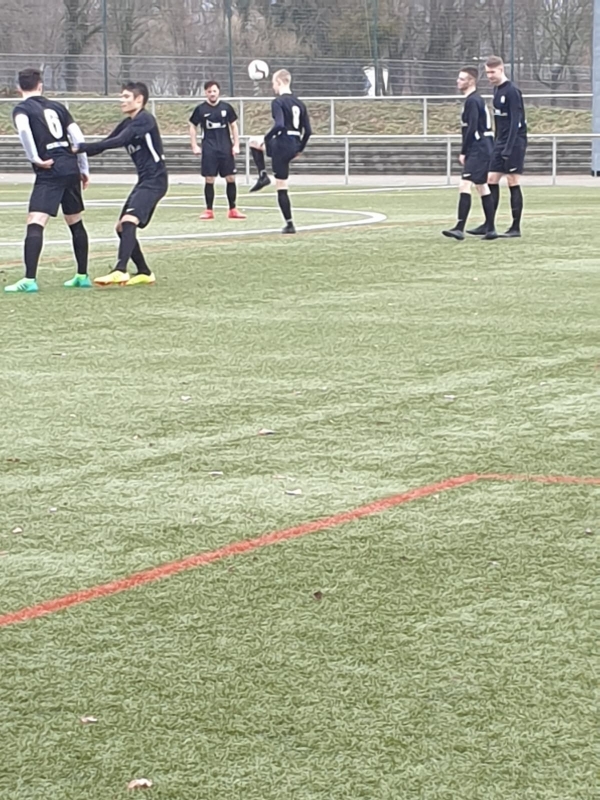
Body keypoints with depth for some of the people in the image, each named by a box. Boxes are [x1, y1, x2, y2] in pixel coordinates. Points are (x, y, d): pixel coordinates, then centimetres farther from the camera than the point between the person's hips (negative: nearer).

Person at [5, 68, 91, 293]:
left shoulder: (22, 109, 2)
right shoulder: (57, 107, 16)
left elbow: (23, 128, -21)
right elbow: (77, 135, 10)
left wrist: (35, 159, -12)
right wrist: (84, 169, 16)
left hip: (50, 173, -6)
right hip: (71, 168, 6)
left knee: (35, 223, -12)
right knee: (76, 223, 19)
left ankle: (30, 279, -25)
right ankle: (82, 276, 27)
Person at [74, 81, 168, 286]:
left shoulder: (144, 120, -14)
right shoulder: (127, 123, 15)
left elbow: (118, 141, -24)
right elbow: (104, 144, 13)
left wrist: (82, 147, -26)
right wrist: (81, 150, -4)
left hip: (155, 179, -10)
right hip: (144, 180, 10)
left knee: (128, 221, -26)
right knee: (122, 228, 10)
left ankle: (120, 271, -35)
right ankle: (145, 273, 19)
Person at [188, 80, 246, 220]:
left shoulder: (226, 108, 2)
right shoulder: (201, 109, 0)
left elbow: (234, 126, 9)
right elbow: (193, 127, 8)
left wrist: (236, 145, 2)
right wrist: (195, 146, 0)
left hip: (226, 148, 1)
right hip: (209, 149, -1)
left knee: (231, 178, 1)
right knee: (209, 180, -2)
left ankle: (232, 210, 10)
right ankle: (209, 210, 6)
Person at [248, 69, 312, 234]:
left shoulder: (278, 102, -12)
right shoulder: (299, 103, 11)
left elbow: (279, 125, -26)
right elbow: (308, 131, 9)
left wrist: (266, 139, -11)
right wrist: (300, 149, 20)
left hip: (282, 146, -8)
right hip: (294, 145, 8)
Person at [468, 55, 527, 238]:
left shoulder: (512, 91, -14)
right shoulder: (497, 90, 12)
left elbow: (515, 121, -18)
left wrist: (509, 148, -22)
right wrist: (497, 145, 17)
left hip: (514, 142, -8)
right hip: (501, 143, 8)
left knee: (513, 182, -5)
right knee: (492, 179, 4)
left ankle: (516, 228, 0)